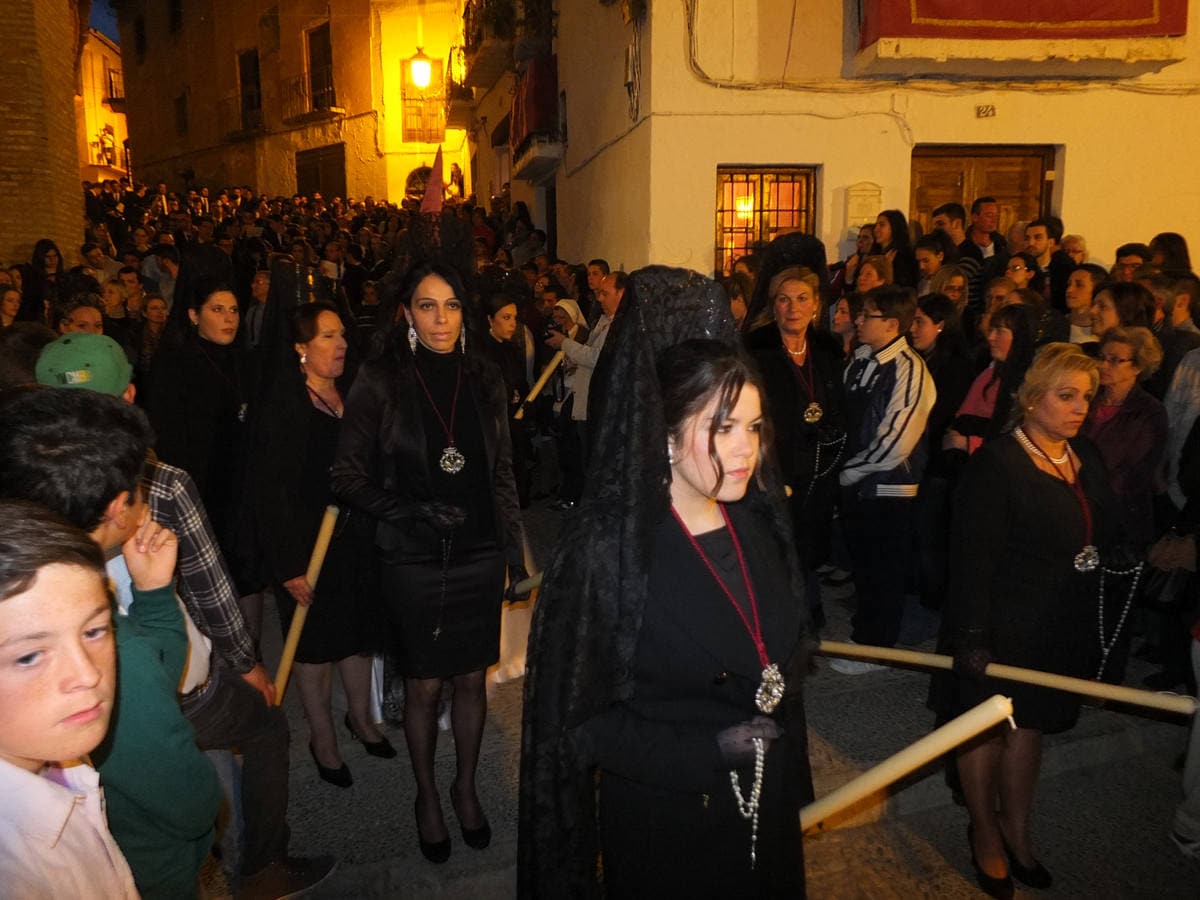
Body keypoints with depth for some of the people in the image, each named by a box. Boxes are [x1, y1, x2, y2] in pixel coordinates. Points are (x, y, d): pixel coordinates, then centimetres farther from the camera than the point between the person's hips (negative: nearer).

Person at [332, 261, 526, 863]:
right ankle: (427, 796, 33)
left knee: (472, 679, 13)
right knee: (424, 685, 10)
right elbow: (348, 475, -5)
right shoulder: (380, 382, -7)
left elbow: (502, 474, 8)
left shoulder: (484, 380, 3)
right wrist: (411, 511, -19)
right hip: (414, 560, -2)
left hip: (478, 556, 3)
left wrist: (515, 554, 6)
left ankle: (466, 786, 36)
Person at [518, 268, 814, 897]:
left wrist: (791, 784, 9)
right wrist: (711, 752, -23)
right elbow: (577, 721, -18)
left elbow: (785, 664, 8)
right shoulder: (607, 555, -23)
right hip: (663, 829, -5)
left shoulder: (760, 523, -5)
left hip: (767, 814, 6)